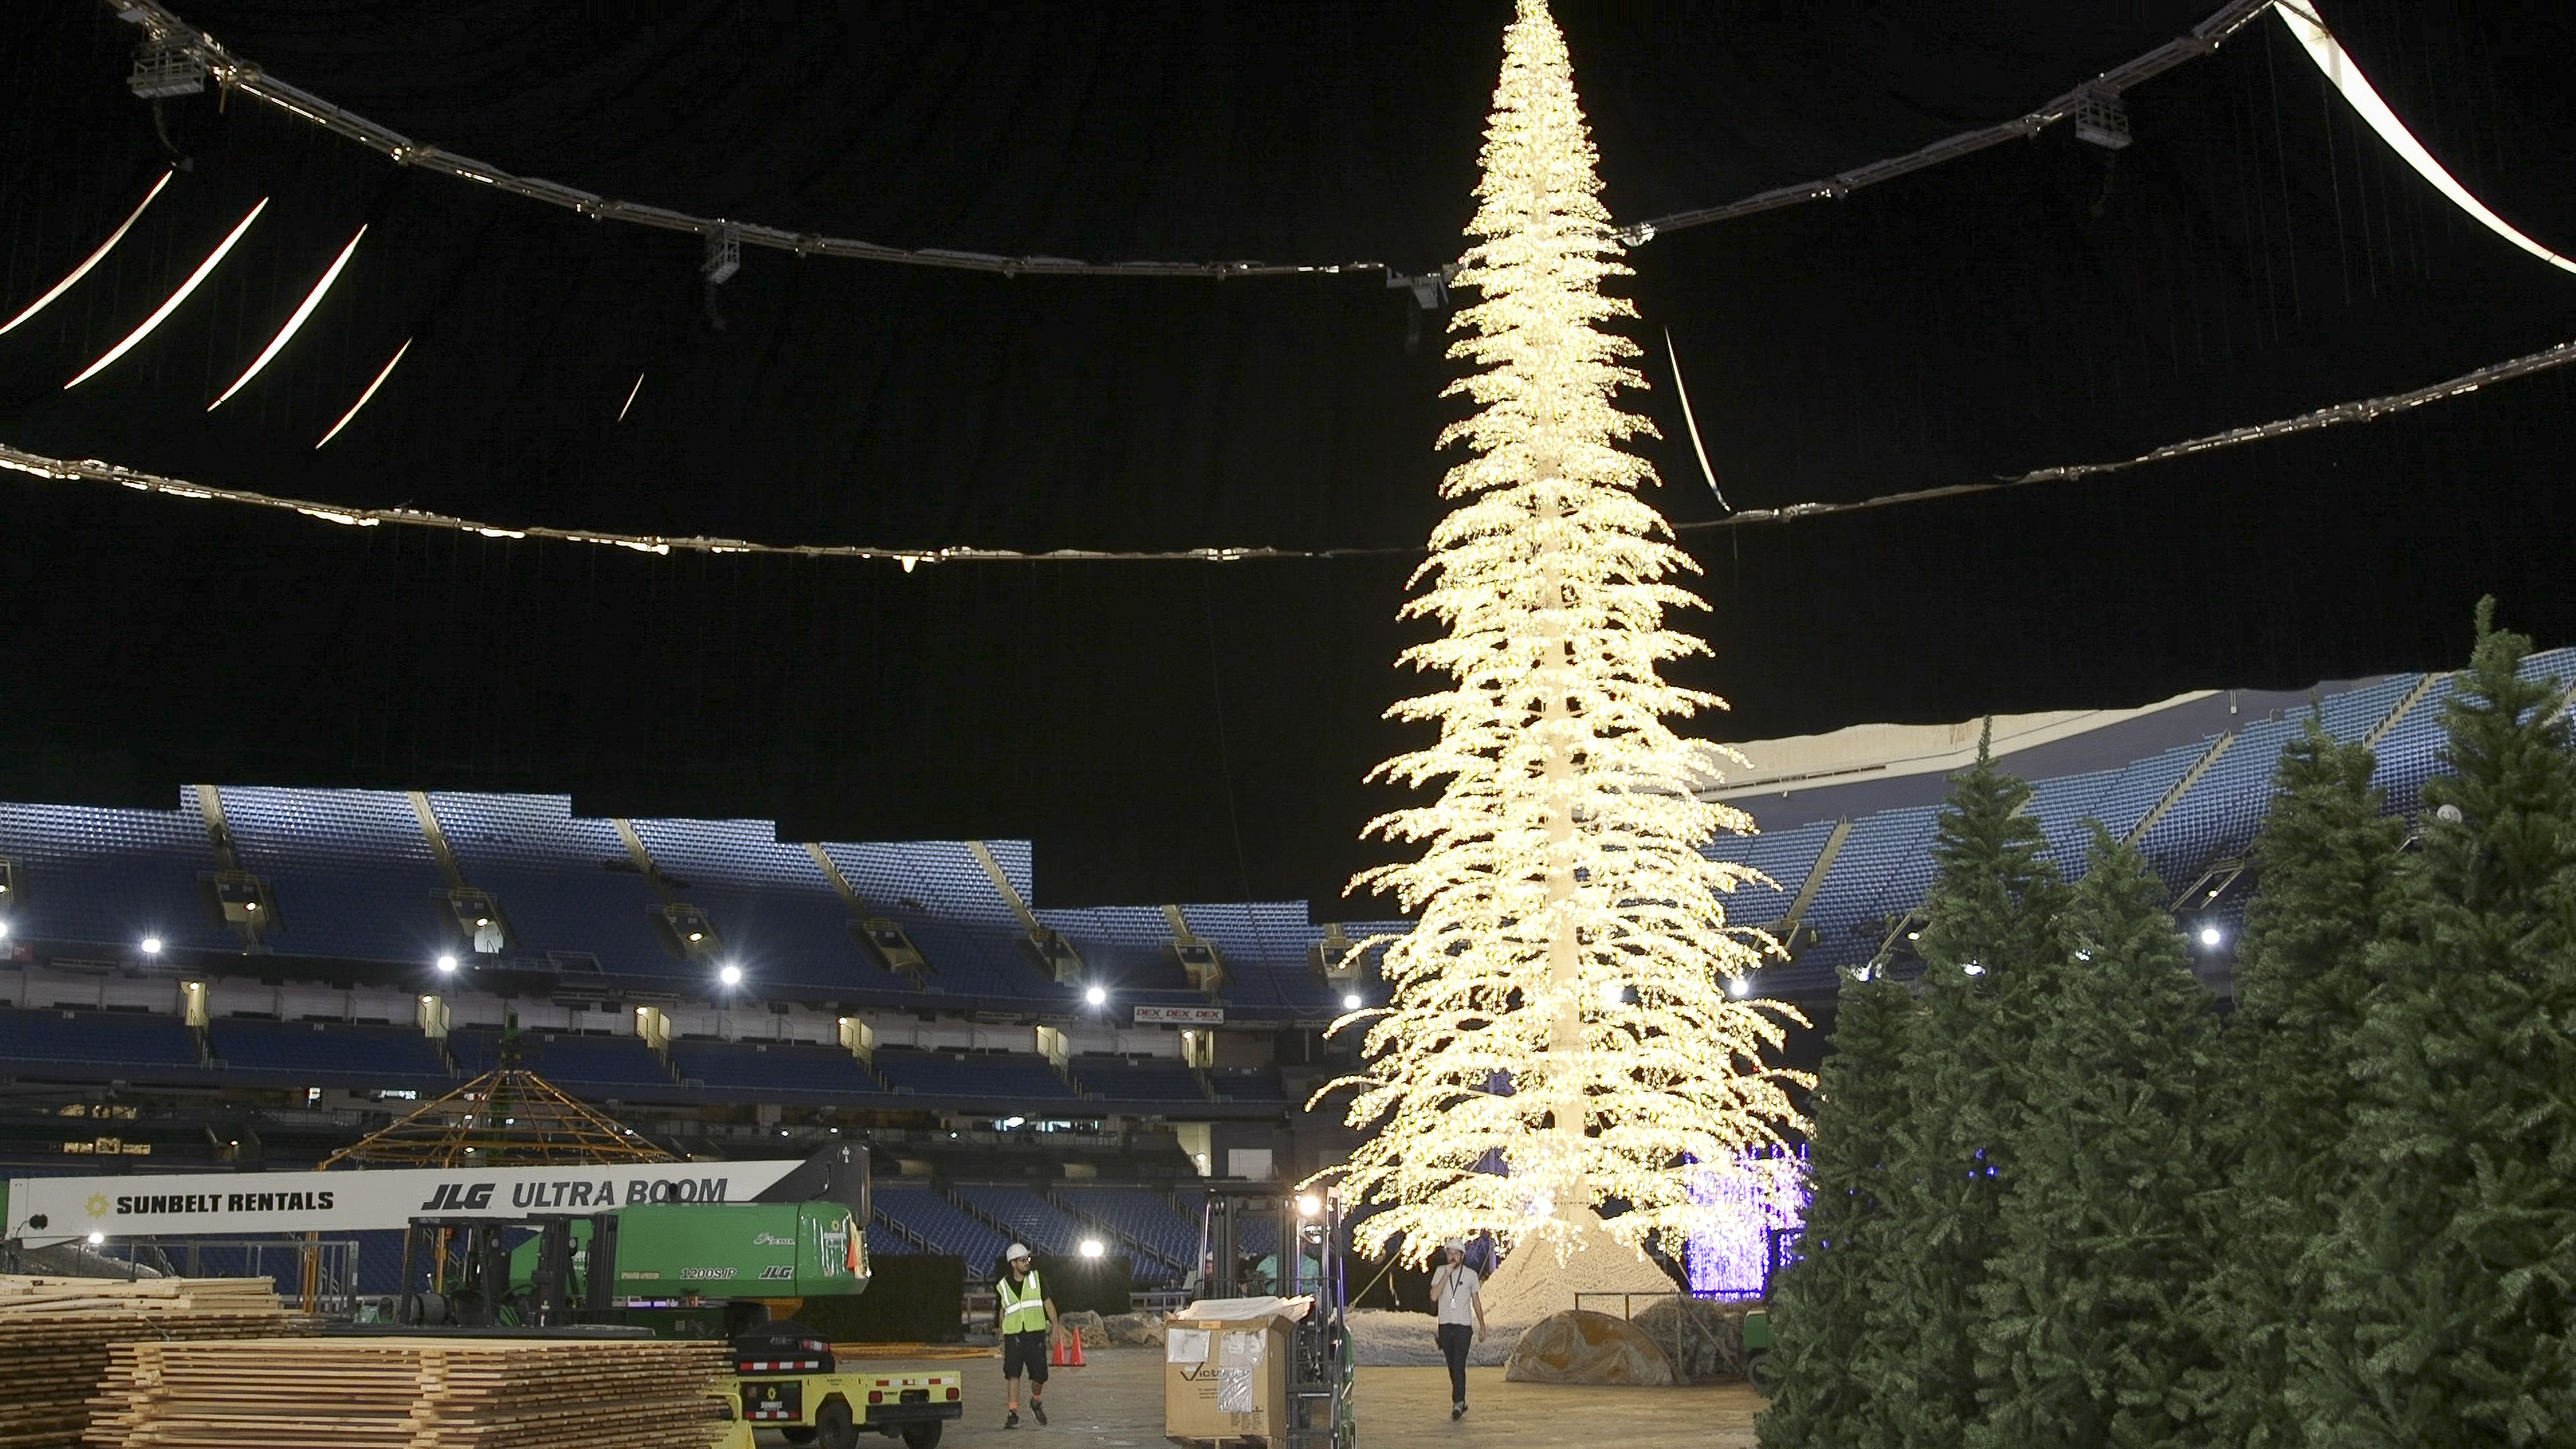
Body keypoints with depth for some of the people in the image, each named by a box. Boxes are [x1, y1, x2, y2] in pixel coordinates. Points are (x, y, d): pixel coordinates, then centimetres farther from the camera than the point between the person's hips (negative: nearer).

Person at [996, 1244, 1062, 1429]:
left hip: (1036, 1333, 0)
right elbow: (1002, 1312, 17)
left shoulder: (1037, 1278, 6)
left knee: (1039, 1375, 1)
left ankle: (1036, 1403, 30)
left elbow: (1048, 1302, 8)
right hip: (1013, 1335, 0)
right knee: (1013, 1374, -13)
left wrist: (1055, 1324, -2)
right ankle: (1013, 1415, -11)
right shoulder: (1003, 1286, 6)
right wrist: (1002, 1335, 14)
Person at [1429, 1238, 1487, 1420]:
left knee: (1459, 1366, -12)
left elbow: (1476, 1301, 10)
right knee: (1452, 1366, 9)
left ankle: (1458, 1403, -12)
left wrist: (1482, 1325, 11)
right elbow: (1434, 1296, -10)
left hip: (1464, 1326, -3)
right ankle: (1461, 1403, 20)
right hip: (1445, 1325, 3)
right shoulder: (1440, 1272, 3)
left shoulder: (1471, 1274, 1)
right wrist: (1447, 1275, -17)